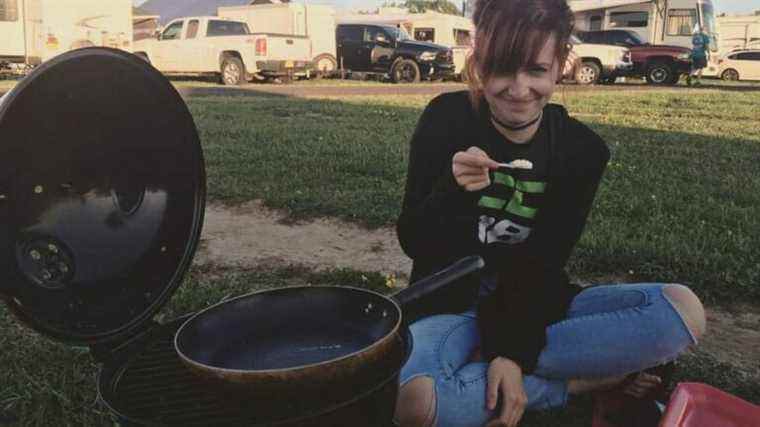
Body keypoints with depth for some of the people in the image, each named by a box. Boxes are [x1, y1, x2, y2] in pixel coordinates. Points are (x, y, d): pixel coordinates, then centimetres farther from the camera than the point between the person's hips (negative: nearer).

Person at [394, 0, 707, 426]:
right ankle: (577, 384, -13)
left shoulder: (582, 150, -6)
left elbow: (544, 263, -7)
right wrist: (452, 192, -30)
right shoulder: (446, 120, -11)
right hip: (449, 304, -2)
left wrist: (513, 351, -20)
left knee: (682, 309, -20)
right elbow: (414, 244, -10)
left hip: (533, 304, 2)